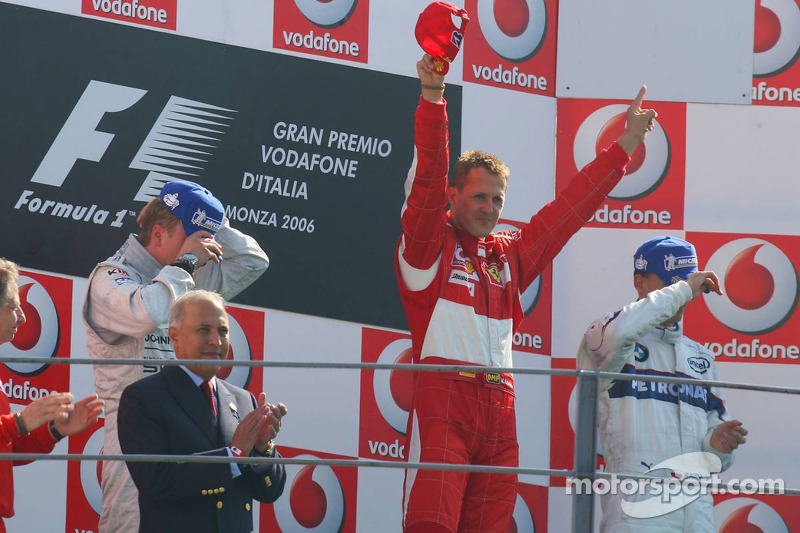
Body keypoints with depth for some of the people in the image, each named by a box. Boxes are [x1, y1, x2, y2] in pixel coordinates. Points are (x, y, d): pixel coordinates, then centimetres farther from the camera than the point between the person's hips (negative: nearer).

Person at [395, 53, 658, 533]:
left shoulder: (510, 255, 23)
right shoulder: (428, 245, 8)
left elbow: (569, 209, 28)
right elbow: (429, 175, -5)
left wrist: (625, 146, 31)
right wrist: (433, 98, -18)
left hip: (500, 408, 6)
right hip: (442, 402, -6)